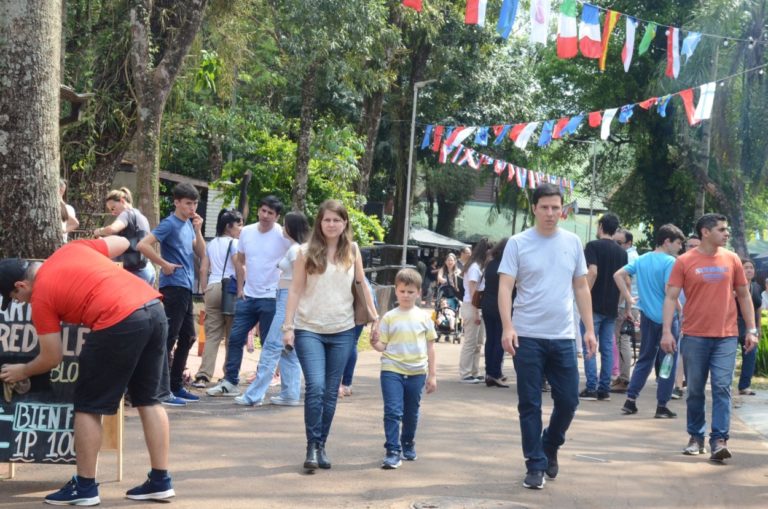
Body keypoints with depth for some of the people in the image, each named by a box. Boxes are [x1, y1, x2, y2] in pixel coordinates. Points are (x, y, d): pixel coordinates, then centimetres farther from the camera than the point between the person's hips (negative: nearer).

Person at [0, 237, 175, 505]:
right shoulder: (71, 249, 20)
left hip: (121, 322, -7)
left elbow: (51, 359, 10)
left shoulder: (41, 297, 5)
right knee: (150, 400, 17)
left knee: (88, 406, 9)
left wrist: (22, 371, 29)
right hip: (154, 307, 8)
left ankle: (85, 487, 15)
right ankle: (160, 481, 21)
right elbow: (122, 242, 29)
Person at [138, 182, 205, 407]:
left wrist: (197, 230, 1)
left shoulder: (188, 225, 14)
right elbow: (143, 245, -22)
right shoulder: (170, 224, -10)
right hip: (173, 286, -9)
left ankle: (176, 386, 22)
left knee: (187, 337, 14)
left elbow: (201, 254, 13)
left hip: (186, 287, 9)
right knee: (169, 338, -7)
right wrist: (165, 264, -17)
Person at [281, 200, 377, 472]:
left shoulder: (352, 251, 5)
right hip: (309, 329, -2)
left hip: (342, 330, 3)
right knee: (315, 387, -15)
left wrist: (375, 317, 12)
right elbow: (295, 290, 0)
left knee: (331, 392, 6)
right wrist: (288, 326, -5)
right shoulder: (307, 252, -1)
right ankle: (312, 446, -5)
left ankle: (321, 445, 17)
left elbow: (362, 285, 14)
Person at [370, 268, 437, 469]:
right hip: (392, 370, -2)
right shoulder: (389, 317, -1)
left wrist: (432, 374, 7)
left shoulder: (423, 317, 2)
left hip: (416, 372, 2)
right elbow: (382, 346, 2)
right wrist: (375, 344, -22)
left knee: (411, 413, 16)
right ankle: (393, 452, -5)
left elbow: (430, 346, 7)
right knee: (392, 411, -9)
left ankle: (408, 444, 36)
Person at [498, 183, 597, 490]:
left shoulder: (572, 242, 7)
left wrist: (590, 329, 7)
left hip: (563, 337, 3)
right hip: (527, 337, -3)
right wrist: (507, 327, -20)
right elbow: (505, 287, -8)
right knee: (530, 405, 2)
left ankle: (550, 447, 32)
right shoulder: (518, 243, -4)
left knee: (568, 401, 7)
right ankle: (535, 464, 12)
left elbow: (581, 288, 12)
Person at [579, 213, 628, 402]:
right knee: (607, 348, 8)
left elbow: (592, 272, -19)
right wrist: (627, 306, 18)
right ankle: (604, 389, 10)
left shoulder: (593, 246, -7)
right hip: (611, 307, 5)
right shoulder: (622, 252, 10)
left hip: (594, 306, -5)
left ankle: (591, 388, -4)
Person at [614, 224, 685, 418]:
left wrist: (630, 299, 7)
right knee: (668, 363, 4)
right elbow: (669, 291, -21)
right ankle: (662, 406, 6)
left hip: (647, 317, 6)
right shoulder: (670, 262, -13)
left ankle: (630, 401, 11)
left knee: (645, 359, 16)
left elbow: (618, 275, 6)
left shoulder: (641, 260, 8)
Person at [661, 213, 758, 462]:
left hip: (726, 337, 1)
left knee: (722, 388, -7)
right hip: (694, 337, -1)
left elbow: (744, 296, 13)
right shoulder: (684, 262, -1)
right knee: (695, 390, 7)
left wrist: (751, 329, 7)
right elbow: (671, 297, -3)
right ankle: (696, 438, 20)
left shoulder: (732, 259, 6)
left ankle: (719, 441, -8)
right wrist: (667, 332, -11)